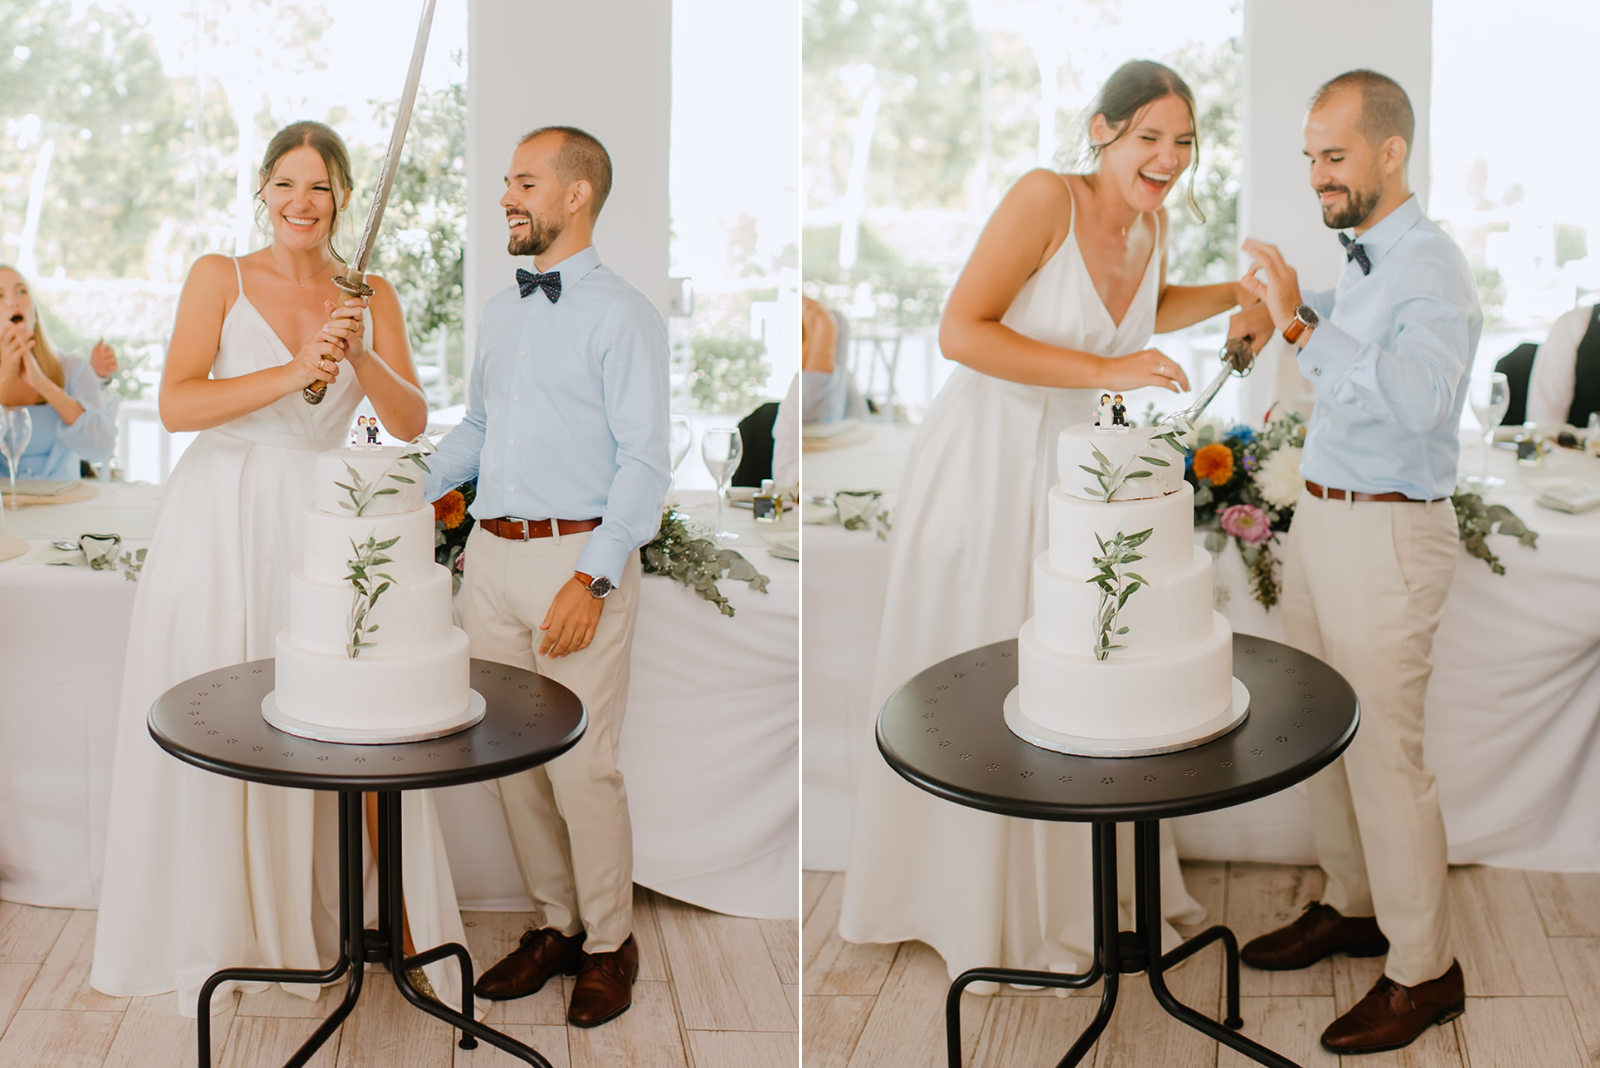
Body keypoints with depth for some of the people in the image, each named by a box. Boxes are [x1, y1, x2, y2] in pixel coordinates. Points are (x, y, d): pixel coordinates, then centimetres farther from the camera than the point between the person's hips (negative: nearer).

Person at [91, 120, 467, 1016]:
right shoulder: (219, 278, 1)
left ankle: (312, 927, 15)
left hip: (320, 524, 2)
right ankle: (209, 941, 17)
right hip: (220, 523, -2)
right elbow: (176, 405, -10)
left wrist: (359, 356, -17)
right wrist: (291, 374, -20)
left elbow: (413, 421, 1)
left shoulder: (372, 296, 8)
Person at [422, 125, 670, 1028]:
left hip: (579, 560, -7)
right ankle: (553, 926, 26)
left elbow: (645, 461, -14)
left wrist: (592, 579, -21)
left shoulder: (623, 313, -8)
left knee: (583, 765, -3)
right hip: (493, 556, 7)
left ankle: (609, 943, 14)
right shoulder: (501, 310, 15)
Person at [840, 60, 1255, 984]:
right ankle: (981, 903, 25)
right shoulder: (1046, 196, -21)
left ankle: (1079, 882, 35)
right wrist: (1103, 371, -29)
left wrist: (1240, 295, 8)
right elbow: (961, 332, -27)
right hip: (984, 464, -7)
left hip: (1069, 468, 7)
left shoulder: (1153, 219, 1)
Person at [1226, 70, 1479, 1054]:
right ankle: (1353, 905, 35)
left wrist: (1302, 325, -38)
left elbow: (1419, 394, -36)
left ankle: (1425, 972, 8)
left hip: (1388, 534, -9)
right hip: (1321, 519, 9)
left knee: (1385, 751, -4)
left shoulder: (1432, 268, -17)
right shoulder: (1362, 258, 11)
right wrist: (1282, 311, 19)